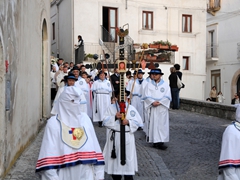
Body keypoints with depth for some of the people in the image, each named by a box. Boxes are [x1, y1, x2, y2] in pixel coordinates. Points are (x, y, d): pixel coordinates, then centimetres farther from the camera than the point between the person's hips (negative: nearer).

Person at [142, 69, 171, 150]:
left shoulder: (165, 85, 4)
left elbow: (167, 97, -1)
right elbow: (146, 96, 0)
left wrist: (159, 102, -13)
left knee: (162, 124, -2)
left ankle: (161, 141, 0)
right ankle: (155, 141, 4)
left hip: (162, 108, 0)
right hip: (153, 108, 0)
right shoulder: (149, 85, 7)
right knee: (153, 124, -2)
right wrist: (152, 102, -14)